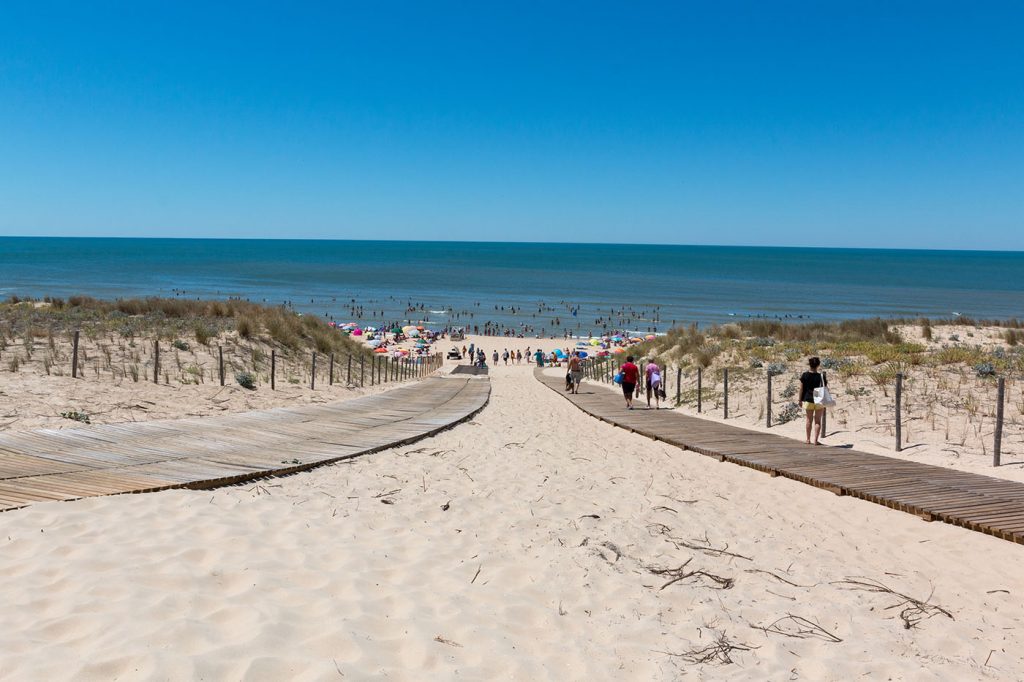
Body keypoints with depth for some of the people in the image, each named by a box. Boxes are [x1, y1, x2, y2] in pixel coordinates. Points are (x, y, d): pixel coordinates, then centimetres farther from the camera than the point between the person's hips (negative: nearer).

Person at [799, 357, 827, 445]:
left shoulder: (804, 375, -6)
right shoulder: (822, 376, -7)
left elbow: (801, 389, -3)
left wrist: (800, 400, 8)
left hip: (808, 400, 1)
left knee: (809, 420, 14)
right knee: (817, 421, 6)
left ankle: (808, 440, 20)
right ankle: (816, 440, 0)